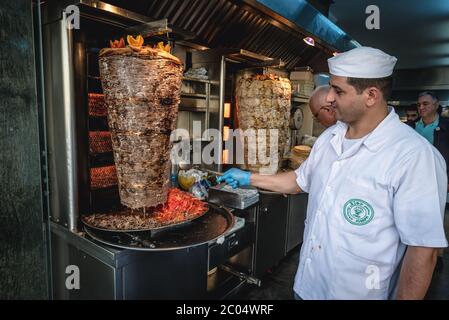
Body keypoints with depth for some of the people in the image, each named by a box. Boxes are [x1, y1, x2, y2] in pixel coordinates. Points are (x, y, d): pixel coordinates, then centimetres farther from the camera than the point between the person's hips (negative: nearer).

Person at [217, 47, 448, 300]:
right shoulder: (330, 137, 0)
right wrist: (250, 178, 11)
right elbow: (300, 181, 13)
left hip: (357, 292, -5)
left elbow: (423, 250, -20)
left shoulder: (416, 157, -23)